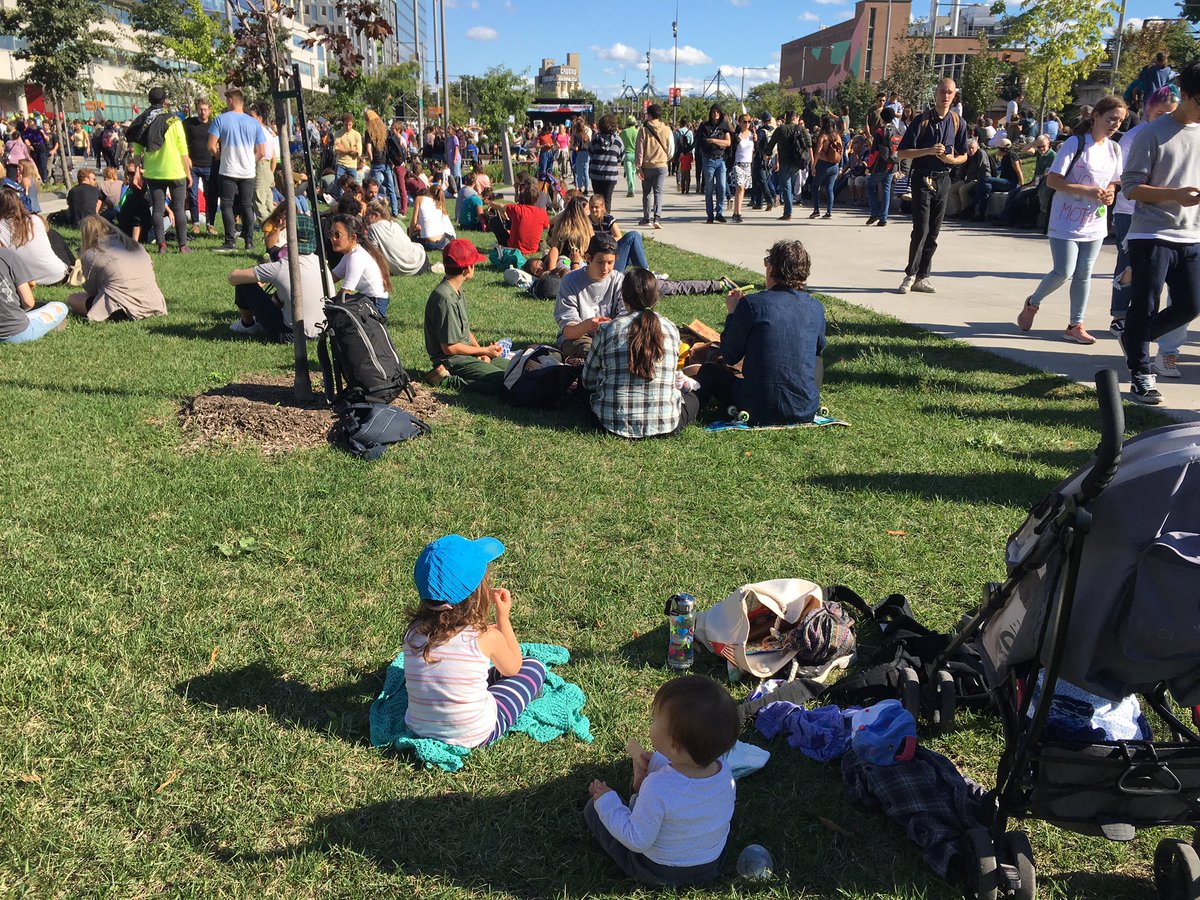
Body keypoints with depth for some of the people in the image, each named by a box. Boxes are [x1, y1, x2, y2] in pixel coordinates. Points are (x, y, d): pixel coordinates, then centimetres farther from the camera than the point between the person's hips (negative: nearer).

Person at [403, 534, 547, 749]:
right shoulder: (487, 637, -21)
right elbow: (512, 668, 2)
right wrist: (504, 618, 9)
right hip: (474, 736, -5)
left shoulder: (414, 631, -11)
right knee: (535, 668, 14)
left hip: (419, 729, 5)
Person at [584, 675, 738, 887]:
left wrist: (606, 802, -14)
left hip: (658, 873, -5)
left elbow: (637, 841, -25)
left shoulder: (658, 788, -38)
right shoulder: (724, 771, -21)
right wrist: (656, 763, 5)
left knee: (593, 809, 9)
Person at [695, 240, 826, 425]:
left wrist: (732, 314, 10)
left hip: (761, 412, -3)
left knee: (709, 371, 19)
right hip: (807, 411, 4)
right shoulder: (816, 307, 1)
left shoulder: (752, 304, -12)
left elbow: (730, 357, -3)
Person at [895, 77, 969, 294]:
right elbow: (901, 153, -6)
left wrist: (952, 159, -8)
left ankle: (922, 277, 10)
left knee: (933, 232, 4)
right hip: (922, 179, -4)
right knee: (921, 229, -12)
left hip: (943, 180, 4)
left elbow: (963, 156, 15)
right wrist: (928, 151, -18)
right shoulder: (922, 121, -3)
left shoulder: (958, 123, 8)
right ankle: (911, 274, -1)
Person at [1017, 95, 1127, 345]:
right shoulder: (1076, 144, -11)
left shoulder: (1114, 149, 9)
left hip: (1095, 223, 6)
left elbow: (1113, 182, 20)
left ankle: (1075, 325, 13)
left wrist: (1110, 193, -4)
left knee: (1084, 274, 6)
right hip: (1067, 222, -6)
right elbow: (1052, 180, -14)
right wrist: (1087, 191, -22)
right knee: (1064, 272, -9)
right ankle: (1032, 303, 18)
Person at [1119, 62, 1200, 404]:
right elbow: (1132, 187, -8)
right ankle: (1141, 376, 9)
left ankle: (1133, 339, 29)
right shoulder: (1152, 134, -5)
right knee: (1145, 306, -2)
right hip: (1152, 235, -6)